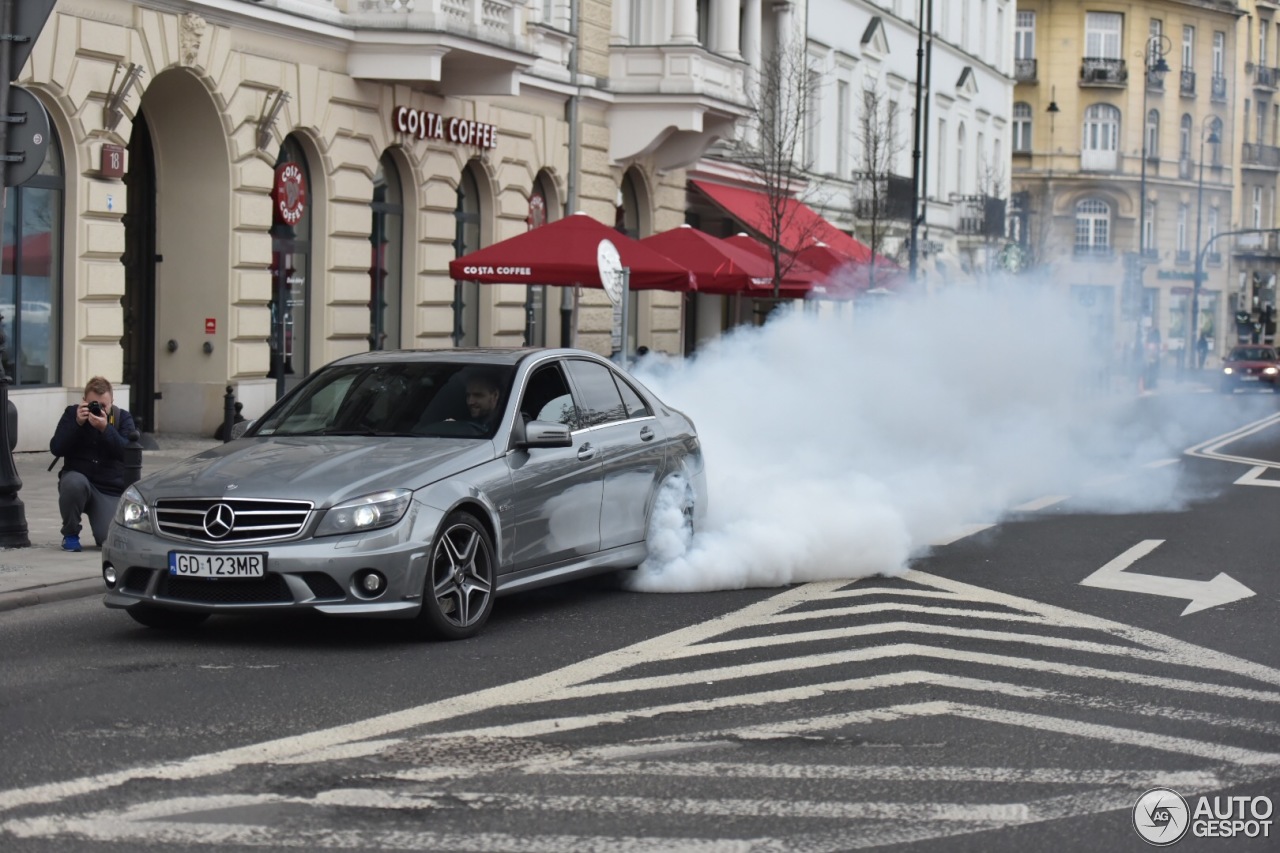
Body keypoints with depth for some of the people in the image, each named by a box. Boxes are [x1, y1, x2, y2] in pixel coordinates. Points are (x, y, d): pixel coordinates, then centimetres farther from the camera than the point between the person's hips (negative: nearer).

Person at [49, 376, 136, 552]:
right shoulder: (72, 413, 1)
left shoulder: (123, 418, 1)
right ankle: (70, 534, -11)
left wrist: (105, 428, -27)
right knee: (74, 483, -38)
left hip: (111, 490, 0)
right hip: (78, 477, 0)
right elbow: (56, 449, -10)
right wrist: (77, 423, -22)